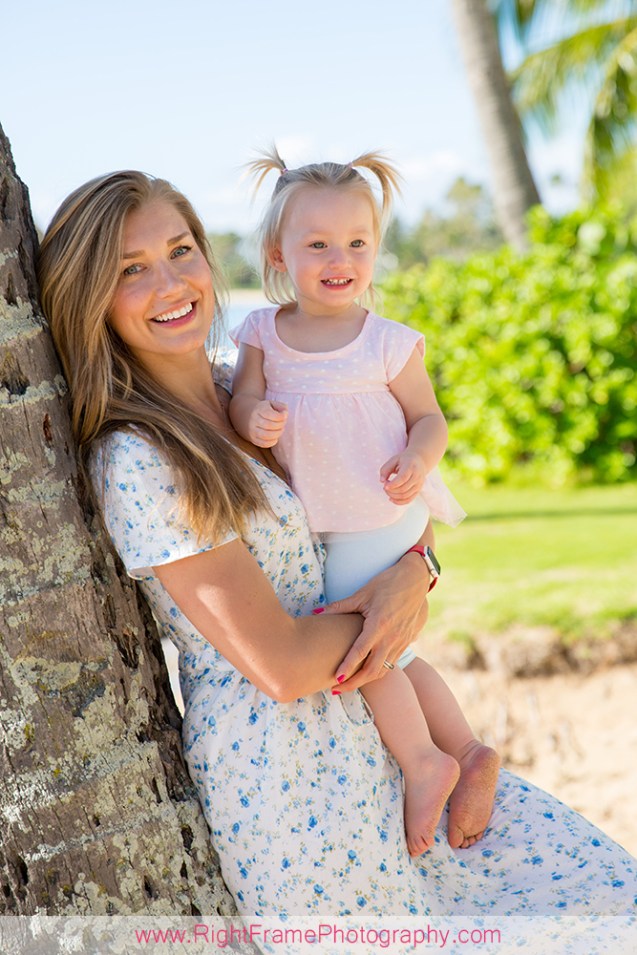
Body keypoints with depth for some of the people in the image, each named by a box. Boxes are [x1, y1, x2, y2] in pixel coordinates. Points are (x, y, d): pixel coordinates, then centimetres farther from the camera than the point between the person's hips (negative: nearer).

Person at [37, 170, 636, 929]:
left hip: (366, 730, 8)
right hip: (275, 765, -7)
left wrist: (413, 574, -9)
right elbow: (281, 663, -21)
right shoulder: (134, 461, -19)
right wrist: (383, 610, -6)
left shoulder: (244, 389, 5)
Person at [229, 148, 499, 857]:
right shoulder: (263, 333, 0)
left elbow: (429, 418, -2)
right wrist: (254, 418, -28)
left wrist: (418, 460, -23)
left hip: (382, 525, -5)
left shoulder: (387, 343, -9)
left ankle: (423, 760, 14)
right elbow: (241, 400, -5)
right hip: (321, 530, 5)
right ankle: (467, 753, 23)